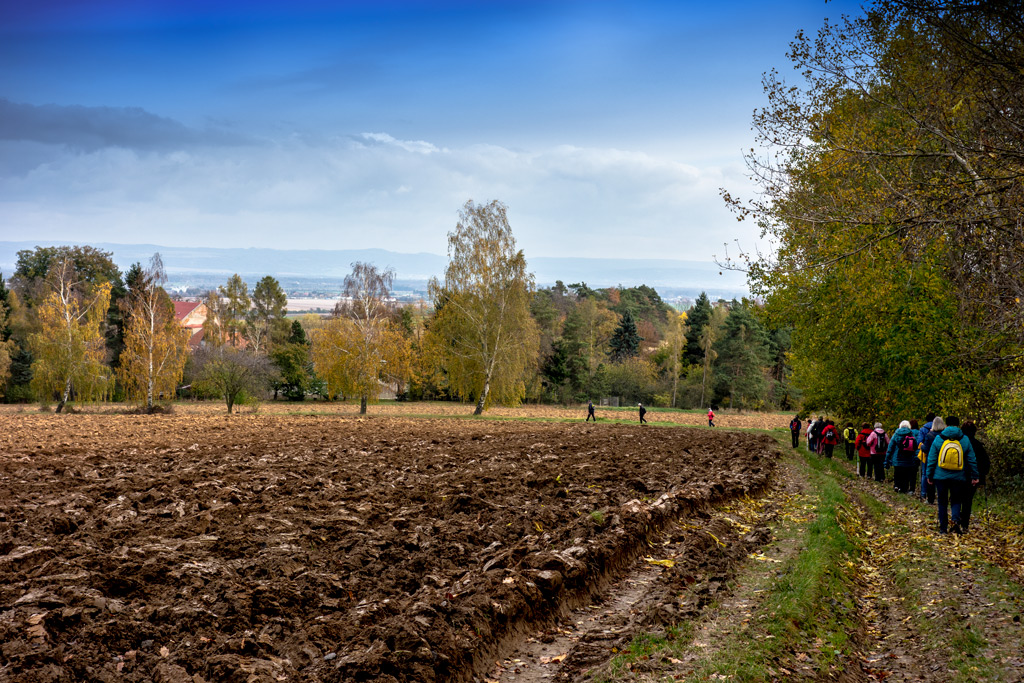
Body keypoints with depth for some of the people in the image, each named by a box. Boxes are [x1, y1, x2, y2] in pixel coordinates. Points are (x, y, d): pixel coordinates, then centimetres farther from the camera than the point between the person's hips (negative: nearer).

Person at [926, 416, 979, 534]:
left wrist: (930, 475, 9)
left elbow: (931, 459, 2)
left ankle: (943, 527, 8)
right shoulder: (965, 439, 1)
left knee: (942, 502, 9)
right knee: (956, 501, 10)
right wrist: (974, 476, 10)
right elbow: (972, 460, 4)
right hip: (958, 478, 0)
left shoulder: (938, 439, -1)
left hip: (941, 476, 0)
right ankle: (956, 520, -15)